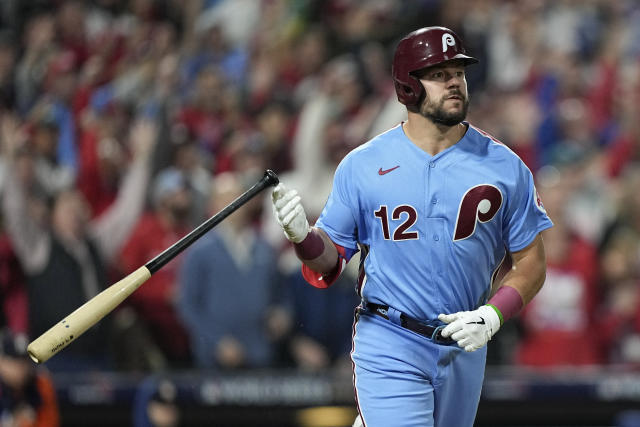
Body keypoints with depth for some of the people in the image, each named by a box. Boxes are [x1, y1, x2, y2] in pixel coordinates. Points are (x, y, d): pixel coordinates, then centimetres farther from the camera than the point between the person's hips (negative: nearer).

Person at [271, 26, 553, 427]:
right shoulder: (362, 165, -1)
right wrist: (303, 235, -18)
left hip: (464, 349, 3)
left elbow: (530, 262, 3)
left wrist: (492, 315, -12)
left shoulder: (504, 166, 1)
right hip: (389, 347, -3)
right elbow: (330, 261, 3)